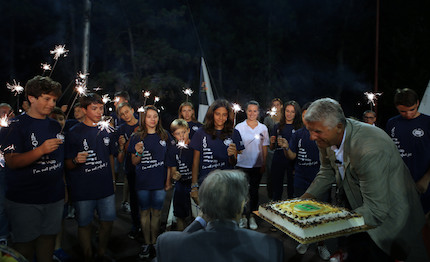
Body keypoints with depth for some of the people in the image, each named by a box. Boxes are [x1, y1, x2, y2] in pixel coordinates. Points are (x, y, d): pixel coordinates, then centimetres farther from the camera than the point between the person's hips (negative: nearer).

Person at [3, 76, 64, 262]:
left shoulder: (56, 126, 12)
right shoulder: (17, 126, -6)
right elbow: (12, 162, -16)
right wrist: (41, 150, -29)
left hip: (54, 197, 5)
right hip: (24, 199, -5)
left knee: (48, 237, 11)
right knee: (25, 243, 3)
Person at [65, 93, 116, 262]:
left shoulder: (106, 131, 7)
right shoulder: (74, 133, -7)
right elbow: (68, 165, -5)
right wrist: (76, 160, -27)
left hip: (105, 186, 4)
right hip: (83, 189, -4)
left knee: (108, 220, 11)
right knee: (84, 224, 7)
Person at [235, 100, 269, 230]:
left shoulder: (263, 128, 4)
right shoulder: (239, 127, -1)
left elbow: (264, 148, 6)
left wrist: (264, 164, 1)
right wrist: (234, 161, -7)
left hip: (257, 165, 1)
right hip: (242, 164, -1)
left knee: (254, 191, 8)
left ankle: (252, 216, 21)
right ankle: (243, 216, 17)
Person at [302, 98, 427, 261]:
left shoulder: (371, 150, -34)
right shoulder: (327, 138, -10)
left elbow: (376, 211, -31)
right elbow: (327, 173, 6)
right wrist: (303, 201, -7)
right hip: (354, 205, 6)